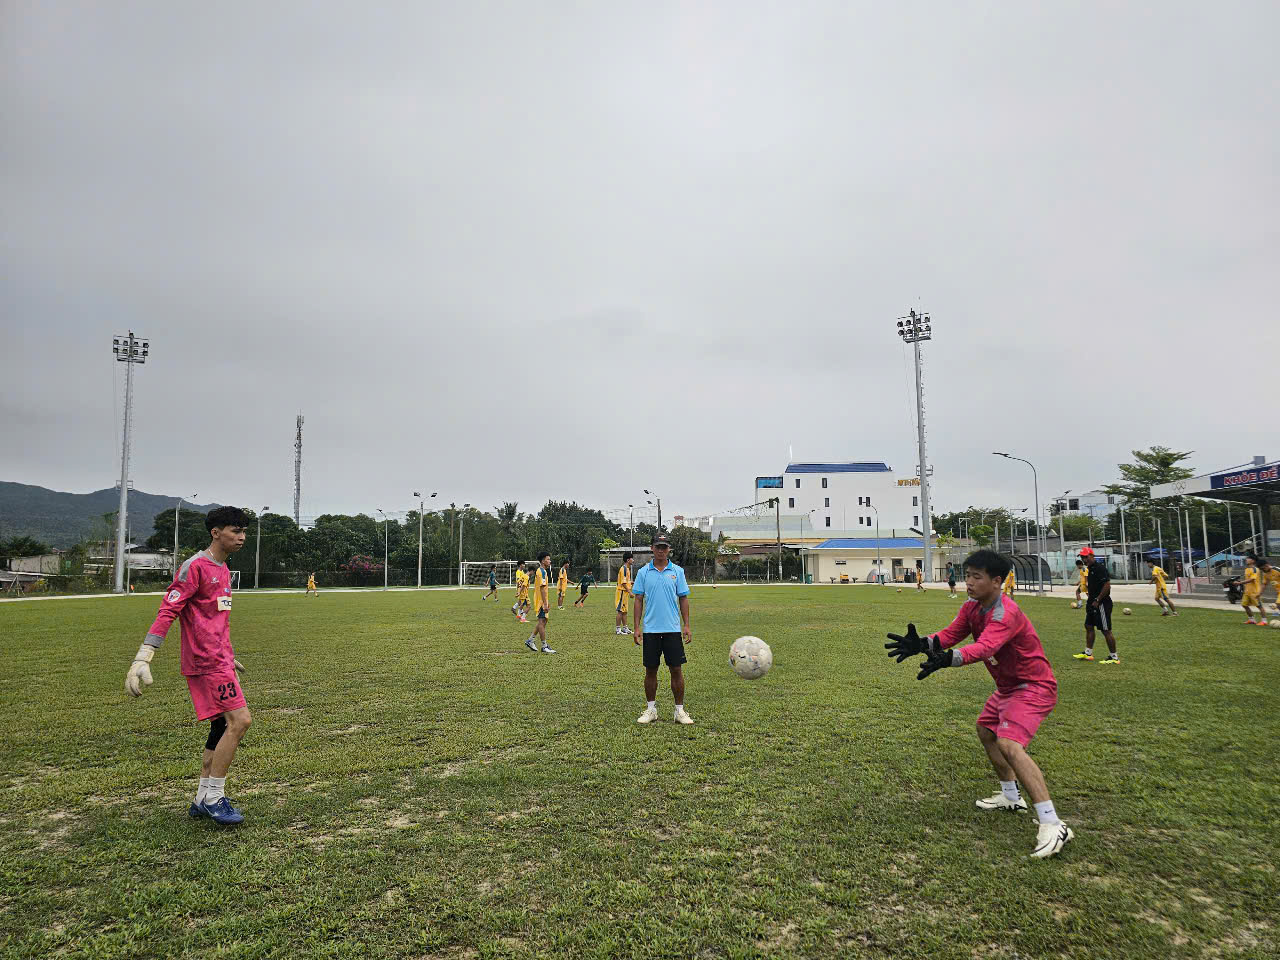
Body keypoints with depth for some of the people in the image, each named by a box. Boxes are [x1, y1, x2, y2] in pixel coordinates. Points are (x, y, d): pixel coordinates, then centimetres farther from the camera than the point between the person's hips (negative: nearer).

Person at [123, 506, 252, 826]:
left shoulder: (223, 570, 17)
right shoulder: (195, 566, -11)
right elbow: (167, 611, -16)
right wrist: (142, 659, -21)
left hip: (219, 660, 9)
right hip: (206, 661, -9)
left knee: (223, 726, 12)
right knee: (239, 720, -13)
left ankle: (203, 799, 22)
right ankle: (213, 798, -1)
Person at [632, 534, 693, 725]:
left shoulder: (677, 571, 3)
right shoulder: (643, 572, 3)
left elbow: (683, 599, 5)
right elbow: (638, 600, 4)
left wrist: (687, 625, -2)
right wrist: (637, 627, -3)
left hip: (673, 629, 0)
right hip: (650, 629, 0)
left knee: (676, 669, 0)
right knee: (651, 670, 6)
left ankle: (680, 710, 10)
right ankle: (651, 709, 19)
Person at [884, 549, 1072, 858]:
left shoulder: (1006, 613, -29)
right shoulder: (972, 607, 0)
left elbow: (985, 647, -45)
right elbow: (951, 634, -9)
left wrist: (948, 658, -61)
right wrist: (921, 644, -28)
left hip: (1033, 687, -10)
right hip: (1008, 685, 10)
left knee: (1009, 744, -25)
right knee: (986, 730, 22)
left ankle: (1053, 826, -22)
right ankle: (1011, 797, 39)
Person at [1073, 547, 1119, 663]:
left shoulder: (1100, 567, -17)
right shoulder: (1089, 568, 13)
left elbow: (1107, 585, -22)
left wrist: (1097, 600, -19)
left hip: (1101, 604, -10)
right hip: (1092, 603, 10)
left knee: (1106, 630, -4)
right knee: (1088, 626, 14)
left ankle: (1114, 657, 5)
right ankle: (1088, 653, 22)